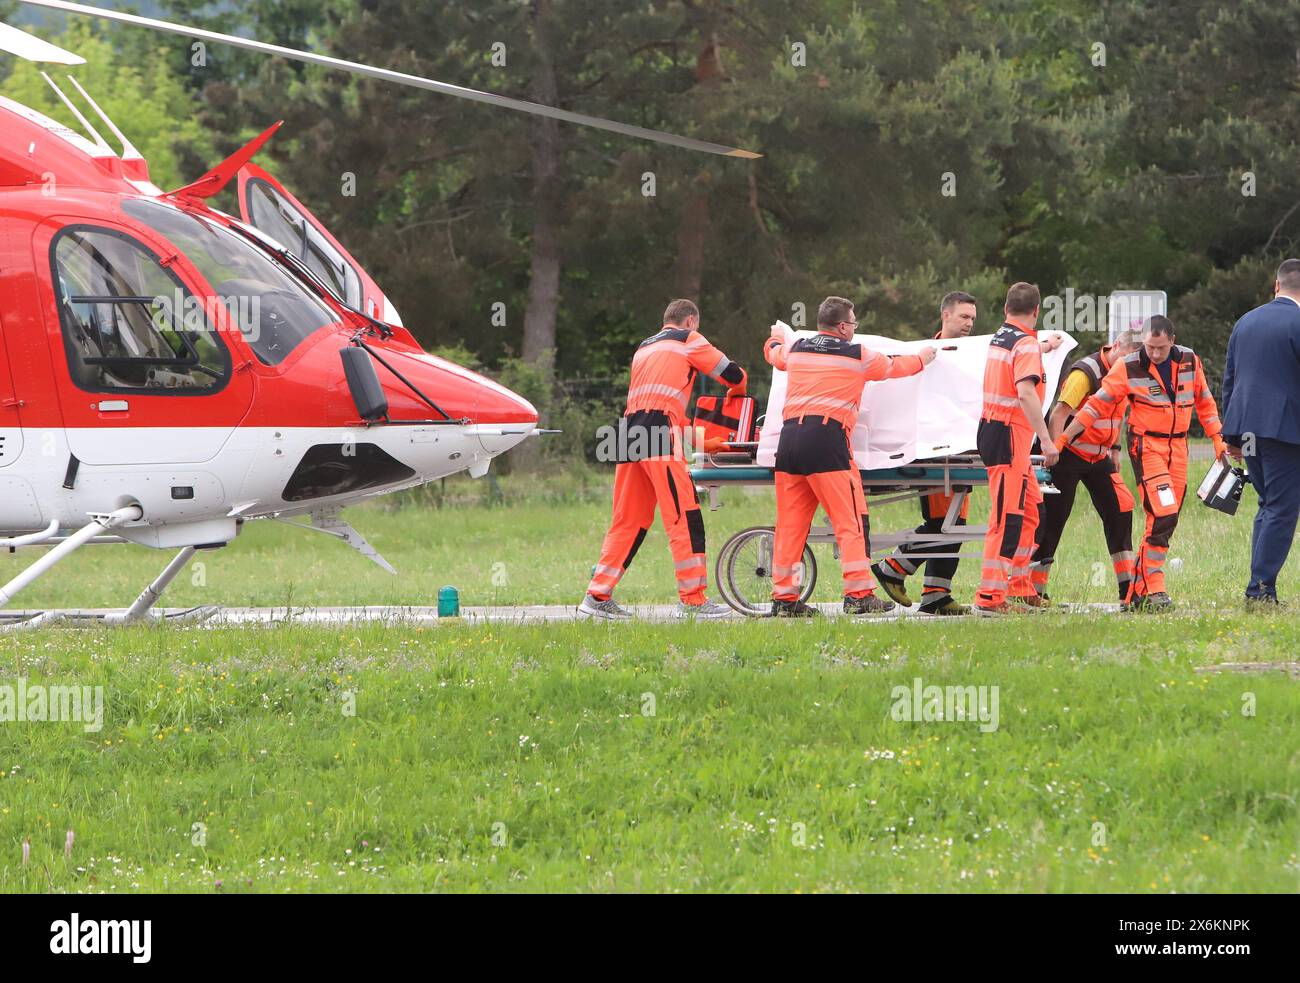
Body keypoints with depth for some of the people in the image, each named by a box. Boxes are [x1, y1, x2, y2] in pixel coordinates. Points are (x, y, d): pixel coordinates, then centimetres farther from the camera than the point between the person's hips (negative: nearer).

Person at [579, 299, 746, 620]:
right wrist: (736, 389, 37)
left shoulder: (645, 347, 30)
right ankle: (693, 599, -9)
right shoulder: (688, 340, 11)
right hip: (661, 429, -7)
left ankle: (597, 597, 7)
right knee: (685, 516, -6)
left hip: (629, 432, 7)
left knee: (628, 520, 10)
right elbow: (733, 374, 14)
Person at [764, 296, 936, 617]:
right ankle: (859, 595, -8)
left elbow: (773, 354, 41)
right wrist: (923, 359, 44)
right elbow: (895, 367, 23)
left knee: (790, 523, 8)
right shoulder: (858, 355, 6)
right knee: (851, 521, -2)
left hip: (789, 436, 5)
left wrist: (776, 337, 65)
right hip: (827, 439, -5)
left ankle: (783, 597, 8)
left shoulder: (795, 349, 17)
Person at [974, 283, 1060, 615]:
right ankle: (990, 597, -13)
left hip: (991, 426, 10)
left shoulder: (998, 338, 14)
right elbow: (1025, 393, -27)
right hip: (1010, 436, -10)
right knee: (1007, 518, -10)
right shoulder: (1027, 345, -14)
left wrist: (1045, 347, 59)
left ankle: (1020, 589, 21)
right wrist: (1046, 439, -28)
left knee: (1029, 510, 17)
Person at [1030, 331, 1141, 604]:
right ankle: (1034, 589, 1)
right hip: (1070, 455, -7)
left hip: (1099, 457, 7)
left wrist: (1114, 448, 17)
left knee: (1119, 510, -2)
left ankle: (1128, 589, 1)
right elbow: (1059, 413, -24)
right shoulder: (1086, 373, -19)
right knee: (1053, 518, -5)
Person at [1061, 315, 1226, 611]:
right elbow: (1097, 405, -4)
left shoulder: (1189, 362, 2)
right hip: (1146, 446, -5)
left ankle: (1137, 593, 10)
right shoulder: (1128, 367, -9)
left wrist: (1218, 440, 10)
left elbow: (1204, 403, 16)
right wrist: (1062, 439, -6)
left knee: (1166, 521, 4)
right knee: (1163, 516, -19)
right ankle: (1153, 589, -16)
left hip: (1178, 447, 5)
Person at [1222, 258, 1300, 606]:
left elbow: (1229, 380, 17)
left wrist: (1231, 435, 22)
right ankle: (1262, 585, -7)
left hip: (1247, 428, 7)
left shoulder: (1245, 322, 13)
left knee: (1268, 505, 17)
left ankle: (1259, 586, 12)